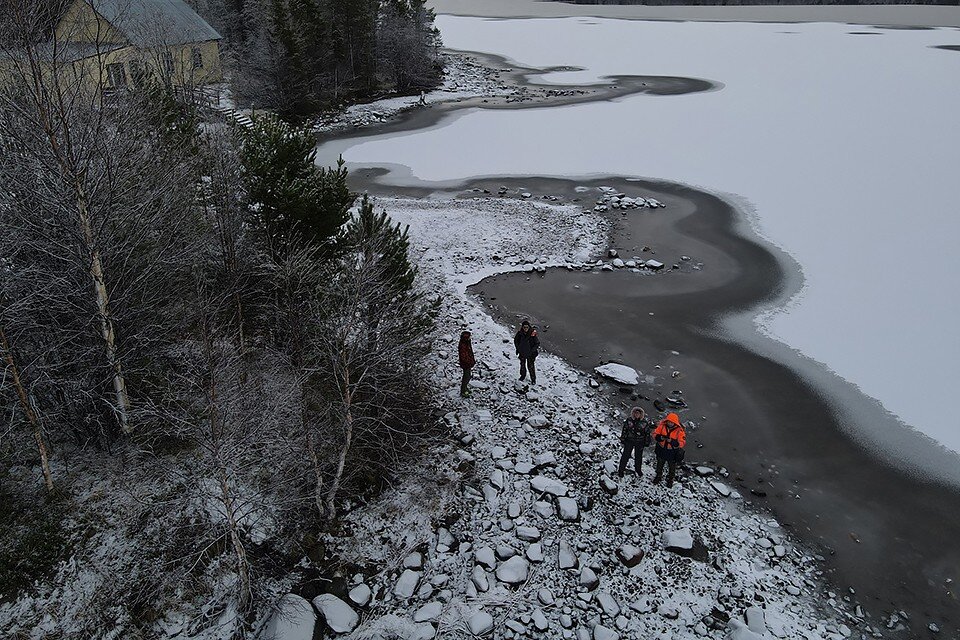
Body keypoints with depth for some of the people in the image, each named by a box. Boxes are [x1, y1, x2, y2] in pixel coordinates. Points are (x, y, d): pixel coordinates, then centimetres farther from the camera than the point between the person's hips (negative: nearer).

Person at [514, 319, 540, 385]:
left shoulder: (533, 334, -23)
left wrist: (532, 350, -15)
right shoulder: (520, 333, -15)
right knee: (522, 364, 22)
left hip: (530, 354, -3)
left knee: (530, 366, 3)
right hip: (522, 353, 3)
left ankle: (533, 379, 21)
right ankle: (523, 375, 45)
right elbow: (515, 340, 5)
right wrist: (518, 349, 2)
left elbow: (537, 343, -11)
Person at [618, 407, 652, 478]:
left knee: (638, 457, 14)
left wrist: (646, 442, 3)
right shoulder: (629, 421, -7)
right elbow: (624, 430, 1)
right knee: (625, 456, 2)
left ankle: (638, 470, 34)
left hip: (639, 443, 1)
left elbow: (647, 433, 2)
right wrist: (623, 439, 1)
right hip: (629, 441, -1)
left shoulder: (644, 423, -7)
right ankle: (621, 470, 14)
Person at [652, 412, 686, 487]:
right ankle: (658, 476, 48)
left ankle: (670, 479, 42)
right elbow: (655, 434, -6)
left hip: (673, 452, -2)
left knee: (672, 467, 19)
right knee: (659, 465, 24)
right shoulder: (662, 426, -14)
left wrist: (671, 441, -35)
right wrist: (660, 437, -28)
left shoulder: (679, 430, -22)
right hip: (661, 450, 2)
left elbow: (682, 443, -23)